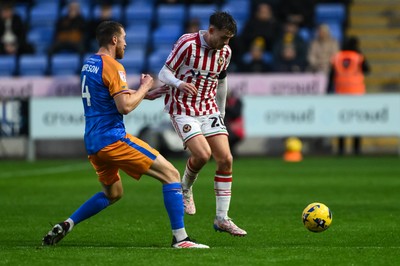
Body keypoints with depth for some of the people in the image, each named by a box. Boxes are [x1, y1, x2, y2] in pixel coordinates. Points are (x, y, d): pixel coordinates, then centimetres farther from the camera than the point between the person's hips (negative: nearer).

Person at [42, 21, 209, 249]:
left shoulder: (89, 63, 15)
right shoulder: (113, 67, -13)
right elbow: (125, 107, -19)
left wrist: (143, 94, 23)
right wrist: (144, 87, -3)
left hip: (93, 142, 9)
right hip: (112, 138, -9)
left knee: (112, 194, 27)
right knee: (171, 175, -6)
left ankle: (64, 226, 16)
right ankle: (180, 238, -12)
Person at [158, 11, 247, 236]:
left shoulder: (225, 52, 4)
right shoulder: (188, 44, -14)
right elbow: (165, 73, -12)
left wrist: (221, 113, 24)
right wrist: (179, 84, -33)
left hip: (209, 110, 6)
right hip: (183, 110, -6)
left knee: (226, 159, -7)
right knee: (202, 154, -24)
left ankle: (222, 218, 0)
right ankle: (186, 188, 9)